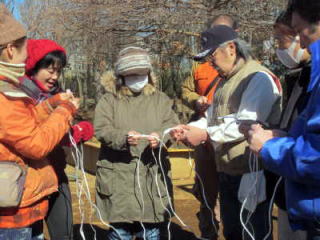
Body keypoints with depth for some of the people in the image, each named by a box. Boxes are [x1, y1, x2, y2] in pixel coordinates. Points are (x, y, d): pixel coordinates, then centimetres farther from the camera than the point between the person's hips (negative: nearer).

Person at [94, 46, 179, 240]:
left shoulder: (160, 99, 12)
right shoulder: (109, 100, 5)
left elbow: (172, 125, 1)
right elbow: (102, 130, -7)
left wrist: (160, 136, -22)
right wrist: (123, 137, -27)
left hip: (152, 176, 2)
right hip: (119, 177, -1)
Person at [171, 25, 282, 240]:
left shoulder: (258, 78, -16)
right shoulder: (227, 80, 16)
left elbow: (247, 123, -26)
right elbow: (213, 117, 15)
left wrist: (206, 134, -25)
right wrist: (190, 128, -3)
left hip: (252, 174, -9)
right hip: (228, 172, 9)